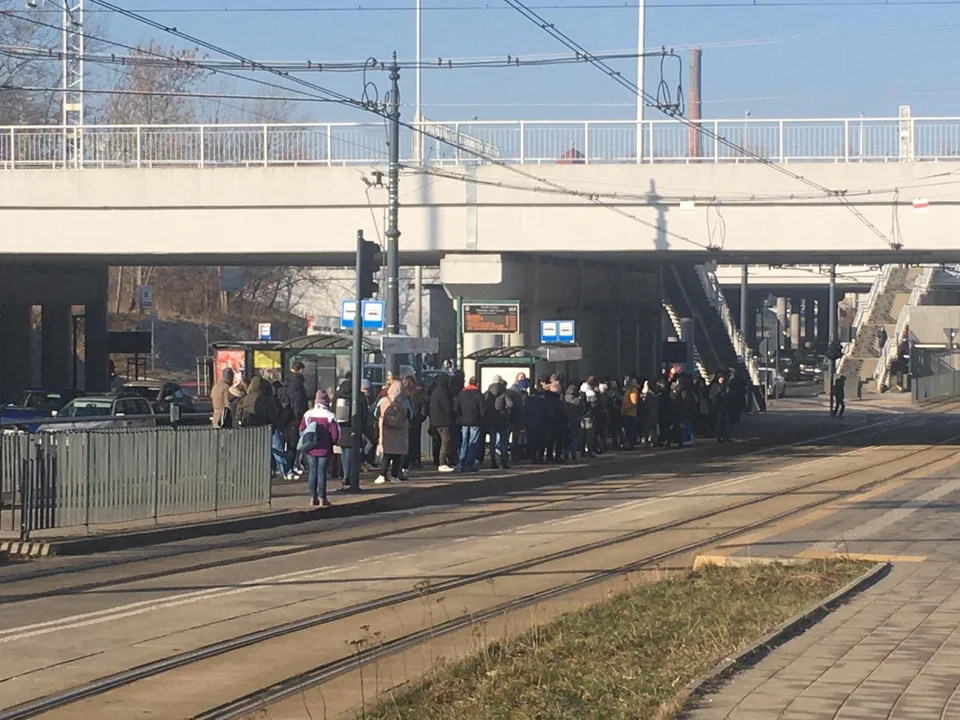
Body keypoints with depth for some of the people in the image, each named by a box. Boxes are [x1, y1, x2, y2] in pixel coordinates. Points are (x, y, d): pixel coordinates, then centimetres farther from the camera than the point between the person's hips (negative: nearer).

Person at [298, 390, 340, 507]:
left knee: (312, 471, 11)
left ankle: (313, 498, 13)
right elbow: (335, 435, -9)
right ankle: (322, 499, 2)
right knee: (322, 472, 1)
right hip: (324, 449, -3)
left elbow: (301, 430, 3)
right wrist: (331, 443, 10)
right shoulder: (330, 416, -9)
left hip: (310, 449, 3)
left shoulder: (308, 414, 0)